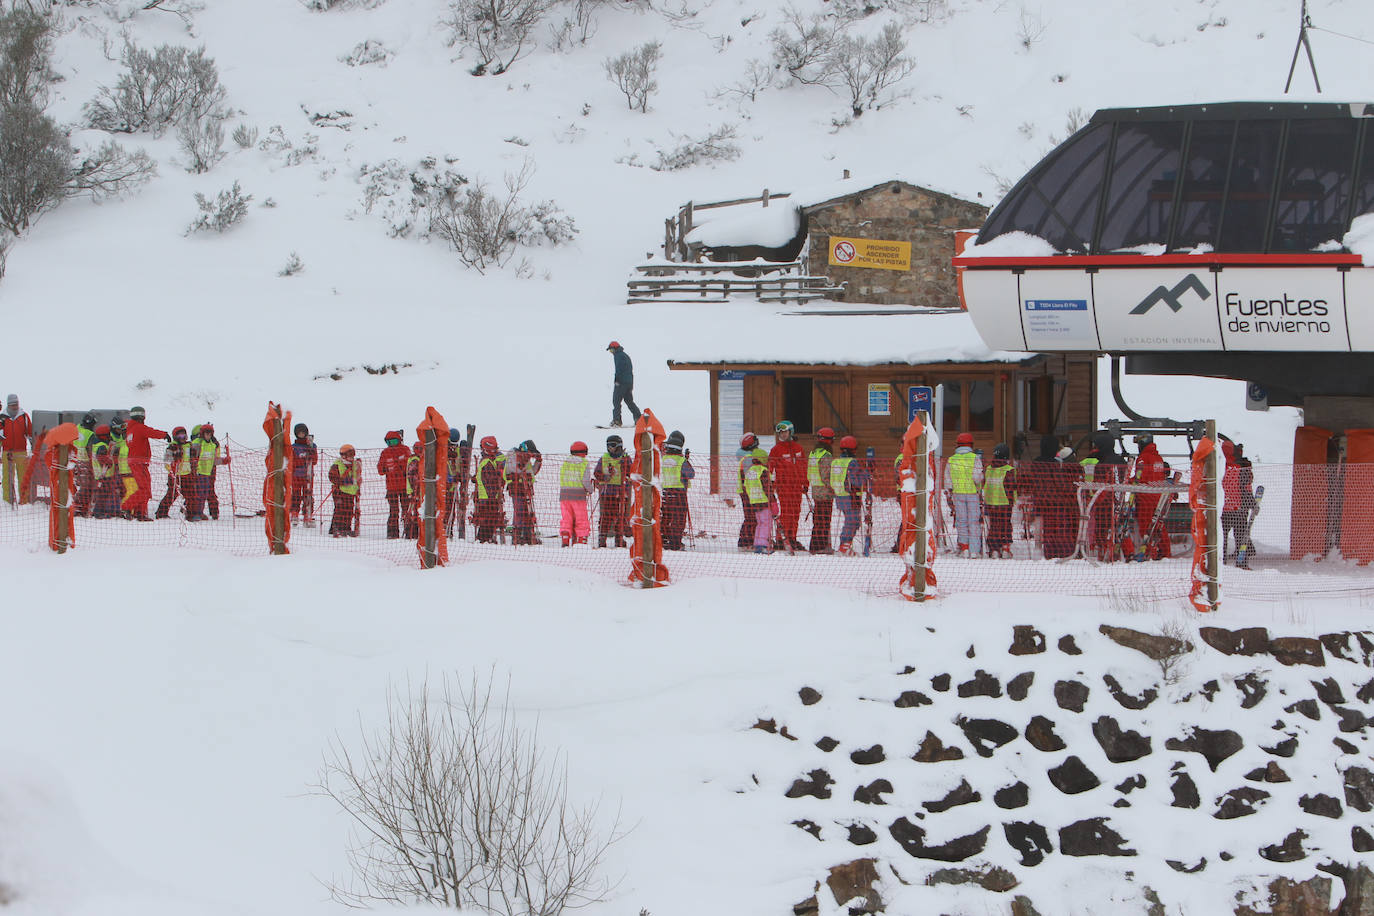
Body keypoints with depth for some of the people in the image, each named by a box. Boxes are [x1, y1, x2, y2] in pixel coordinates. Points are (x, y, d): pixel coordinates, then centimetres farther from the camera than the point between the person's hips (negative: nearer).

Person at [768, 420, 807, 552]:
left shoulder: (798, 447, 13)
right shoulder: (776, 449, 0)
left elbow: (804, 466, 20)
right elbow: (770, 467, -2)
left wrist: (805, 483, 18)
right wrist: (770, 485, -9)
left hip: (797, 485, 5)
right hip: (783, 484, -5)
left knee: (796, 512, 6)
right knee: (785, 512, -9)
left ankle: (792, 538, 13)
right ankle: (782, 539, -6)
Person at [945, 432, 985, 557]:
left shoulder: (951, 460, 4)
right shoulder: (975, 458, -6)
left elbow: (947, 481, 6)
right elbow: (977, 477, -16)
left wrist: (949, 497, 13)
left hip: (958, 494, 2)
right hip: (973, 494, -2)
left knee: (961, 521, 10)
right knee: (974, 521, 2)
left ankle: (964, 547, 3)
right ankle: (974, 550, -1)